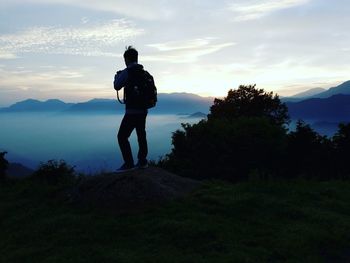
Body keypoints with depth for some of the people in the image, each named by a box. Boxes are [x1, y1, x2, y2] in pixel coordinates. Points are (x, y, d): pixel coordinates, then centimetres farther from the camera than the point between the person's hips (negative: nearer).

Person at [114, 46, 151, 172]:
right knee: (141, 136, 15)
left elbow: (117, 86, -7)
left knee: (122, 136, -3)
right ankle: (142, 162, 20)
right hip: (143, 110, 8)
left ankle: (129, 163, -5)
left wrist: (117, 76, 14)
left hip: (132, 111, -8)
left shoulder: (127, 72, -11)